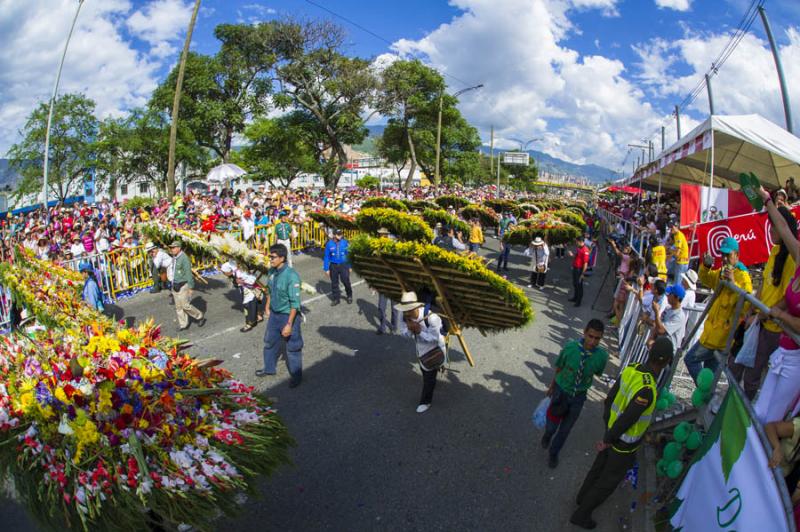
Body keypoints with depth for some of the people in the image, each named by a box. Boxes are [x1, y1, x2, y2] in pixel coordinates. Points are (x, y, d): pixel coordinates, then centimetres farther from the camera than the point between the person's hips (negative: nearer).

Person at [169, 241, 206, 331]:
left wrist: (191, 287, -19)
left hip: (183, 286, -9)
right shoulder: (174, 258, 9)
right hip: (175, 286, 9)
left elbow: (188, 274, -19)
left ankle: (200, 317, 14)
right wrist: (173, 285, 20)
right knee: (178, 307, 10)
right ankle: (183, 324, 18)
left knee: (186, 305, -5)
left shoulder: (184, 258, -18)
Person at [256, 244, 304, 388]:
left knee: (292, 347, 8)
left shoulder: (291, 276, -27)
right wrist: (268, 306, 20)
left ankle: (296, 376, 27)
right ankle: (269, 368, 47)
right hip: (274, 314, 8)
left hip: (288, 315, -7)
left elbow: (295, 303, -25)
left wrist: (289, 324, -24)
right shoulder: (272, 271, -4)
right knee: (269, 341, 24)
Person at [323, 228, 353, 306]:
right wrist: (326, 269, 1)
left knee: (346, 281, -8)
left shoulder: (345, 242, -5)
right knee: (334, 283, 9)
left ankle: (349, 296, 18)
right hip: (333, 266, 2)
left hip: (343, 265, -2)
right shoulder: (329, 244, -3)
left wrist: (350, 267, 2)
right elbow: (326, 257, 2)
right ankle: (336, 299, 25)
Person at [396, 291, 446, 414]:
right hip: (420, 347, 6)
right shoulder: (405, 316, -23)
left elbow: (434, 338, -30)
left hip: (434, 348, -6)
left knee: (429, 376, 1)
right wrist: (409, 329, -34)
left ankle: (425, 402, 21)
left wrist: (419, 331, -41)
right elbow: (403, 333, -11)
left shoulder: (431, 317, -39)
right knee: (423, 369, 29)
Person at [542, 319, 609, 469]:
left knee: (565, 428, 18)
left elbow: (598, 373, -2)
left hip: (579, 396, 1)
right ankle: (548, 434, 54)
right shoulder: (570, 347, -27)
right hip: (561, 391, -1)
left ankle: (553, 453, 47)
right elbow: (559, 368, -8)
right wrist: (552, 386, 7)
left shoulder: (602, 356, -25)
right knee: (552, 423, 14)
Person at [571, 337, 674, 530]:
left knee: (601, 465, 29)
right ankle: (581, 514, 32)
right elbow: (626, 420, -30)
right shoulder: (647, 389, -38)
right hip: (624, 443, -7)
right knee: (609, 480, 15)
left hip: (612, 430, 7)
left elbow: (610, 397, 0)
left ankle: (583, 496, 53)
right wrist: (607, 441, -14)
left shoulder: (632, 369, -13)